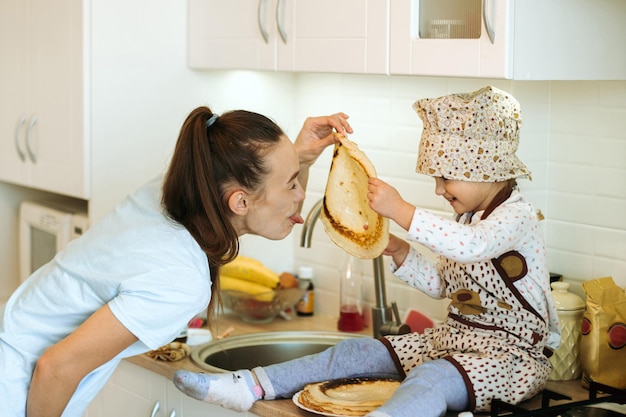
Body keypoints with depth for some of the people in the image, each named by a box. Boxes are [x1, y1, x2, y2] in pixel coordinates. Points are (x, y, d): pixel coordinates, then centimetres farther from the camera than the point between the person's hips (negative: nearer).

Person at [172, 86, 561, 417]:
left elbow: (471, 245, -36)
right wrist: (399, 252, 5)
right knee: (357, 352, 0)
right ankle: (251, 386, -4)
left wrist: (401, 210, -36)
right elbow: (442, 283, 21)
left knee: (431, 381, -37)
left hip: (511, 355, -9)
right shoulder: (469, 216, 15)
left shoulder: (518, 215, -14)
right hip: (450, 339, 9)